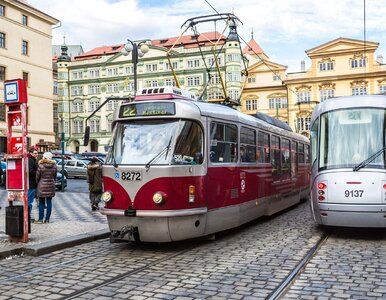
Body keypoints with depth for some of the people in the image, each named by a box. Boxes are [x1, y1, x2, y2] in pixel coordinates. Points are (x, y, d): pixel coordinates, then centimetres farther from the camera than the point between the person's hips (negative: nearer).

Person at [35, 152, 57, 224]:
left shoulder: (40, 165, -11)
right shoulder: (54, 165, 0)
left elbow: (37, 176, -3)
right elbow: (55, 176, 7)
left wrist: (37, 183, 14)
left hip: (42, 186, -3)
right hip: (51, 185, 3)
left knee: (41, 203, 4)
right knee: (49, 202, 7)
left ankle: (40, 219, 5)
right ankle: (47, 219, 10)